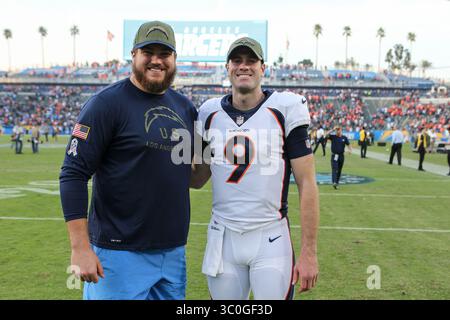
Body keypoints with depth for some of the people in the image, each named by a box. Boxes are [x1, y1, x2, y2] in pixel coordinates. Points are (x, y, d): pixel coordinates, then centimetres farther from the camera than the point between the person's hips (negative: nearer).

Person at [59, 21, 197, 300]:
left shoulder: (185, 108, 10)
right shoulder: (107, 103, -9)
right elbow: (74, 175, -14)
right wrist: (80, 248, -18)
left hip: (175, 252, 6)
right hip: (120, 254, -6)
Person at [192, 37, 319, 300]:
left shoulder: (285, 109, -6)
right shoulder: (210, 113, 6)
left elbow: (307, 184, -6)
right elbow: (199, 177, 12)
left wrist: (309, 253, -9)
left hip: (271, 238, -3)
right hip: (223, 237, 3)